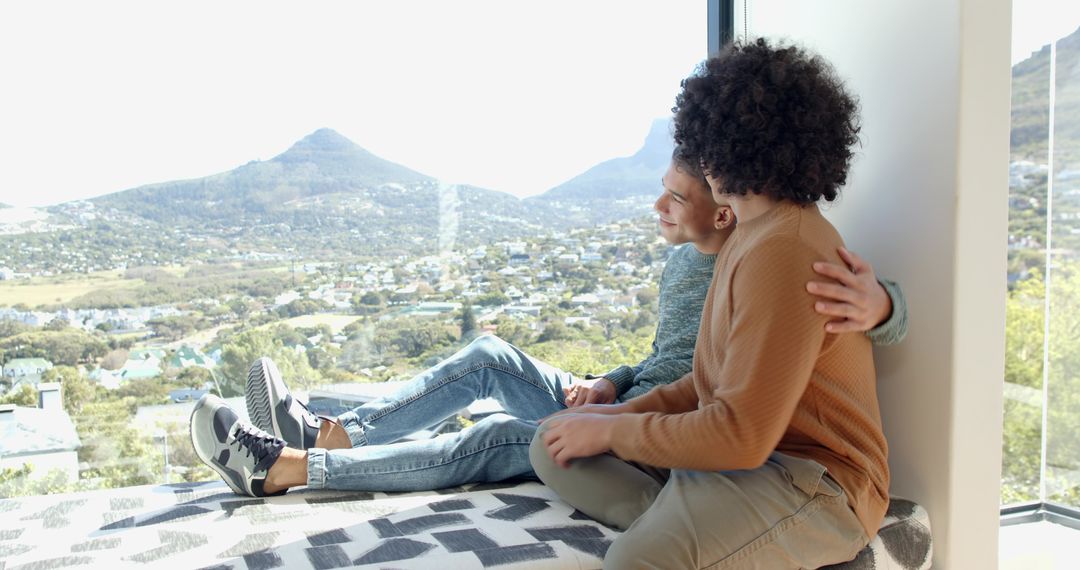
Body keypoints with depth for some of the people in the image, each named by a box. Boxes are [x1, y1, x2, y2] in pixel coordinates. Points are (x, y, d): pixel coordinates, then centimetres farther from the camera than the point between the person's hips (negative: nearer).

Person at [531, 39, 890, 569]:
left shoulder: (782, 252, -20)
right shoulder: (753, 235, 13)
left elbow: (741, 436, -24)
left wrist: (612, 432, -11)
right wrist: (626, 412, 6)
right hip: (742, 446, 12)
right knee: (553, 446, 2)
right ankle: (684, 522, -13)